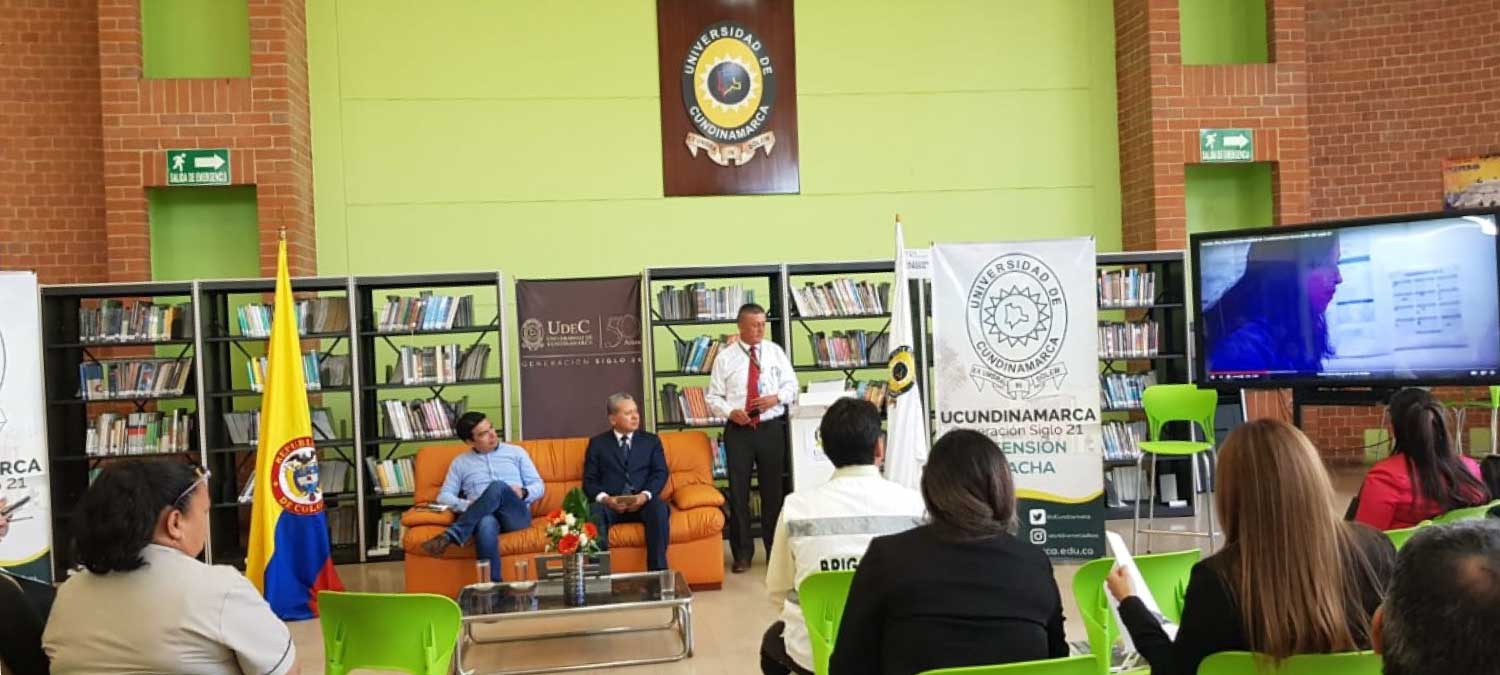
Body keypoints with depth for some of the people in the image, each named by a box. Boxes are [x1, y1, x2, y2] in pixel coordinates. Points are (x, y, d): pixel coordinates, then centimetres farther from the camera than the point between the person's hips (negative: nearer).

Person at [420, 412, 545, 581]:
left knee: (498, 487, -35)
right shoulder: (460, 462, 20)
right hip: (483, 516, 0)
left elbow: (539, 486, 14)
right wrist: (467, 505, -9)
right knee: (486, 524, -41)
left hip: (517, 514, 0)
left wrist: (523, 492, -10)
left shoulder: (516, 452, 18)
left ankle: (450, 536, -39)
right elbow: (443, 496, 13)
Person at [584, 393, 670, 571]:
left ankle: (658, 572, -29)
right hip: (610, 503, -1)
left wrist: (645, 495, -15)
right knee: (594, 512, -35)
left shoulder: (651, 440, 18)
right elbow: (589, 480, 7)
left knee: (659, 508, -33)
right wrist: (605, 498, -15)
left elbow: (660, 473, 6)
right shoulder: (597, 443, 15)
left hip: (643, 502, 1)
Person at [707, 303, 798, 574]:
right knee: (738, 491, 2)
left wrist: (777, 397, -14)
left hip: (771, 428, 1)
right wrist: (730, 412, -17)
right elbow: (713, 396, 1)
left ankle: (775, 550, 20)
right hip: (738, 430, -1)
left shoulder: (775, 351, 5)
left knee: (772, 489, 8)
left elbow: (791, 385, 7)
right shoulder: (725, 357, 0)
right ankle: (742, 552, 13)